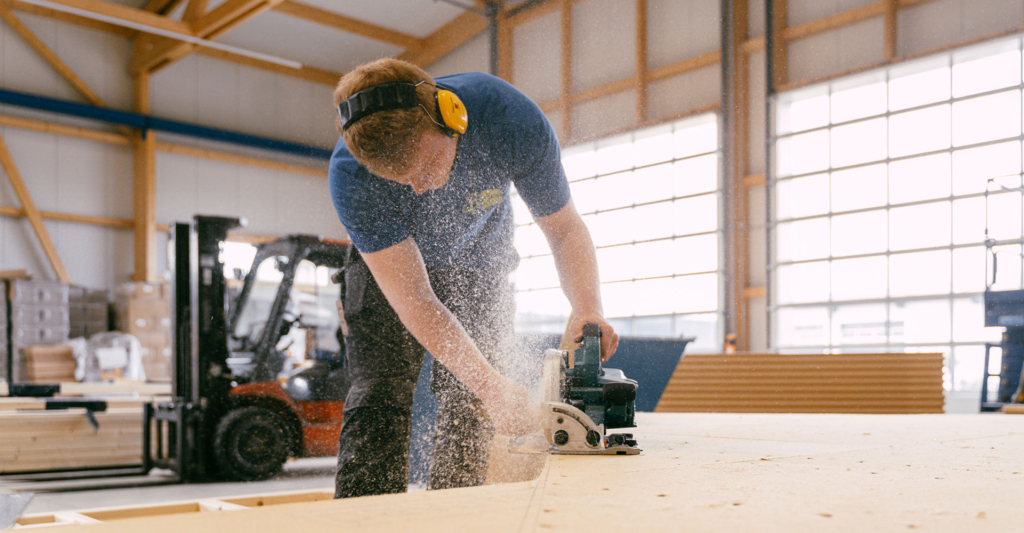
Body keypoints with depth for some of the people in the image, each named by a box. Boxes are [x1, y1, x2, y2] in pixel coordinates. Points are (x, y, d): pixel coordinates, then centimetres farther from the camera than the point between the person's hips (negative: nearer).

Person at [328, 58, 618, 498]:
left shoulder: (512, 121, -34)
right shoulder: (351, 176, -37)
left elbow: (565, 228, -19)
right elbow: (413, 300, -34)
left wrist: (587, 309, -38)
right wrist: (492, 387, -43)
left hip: (479, 267, 2)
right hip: (388, 265, -1)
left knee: (470, 410, -6)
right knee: (380, 398, -14)